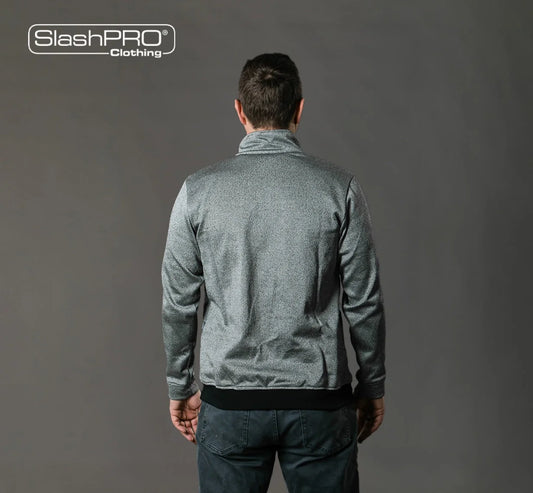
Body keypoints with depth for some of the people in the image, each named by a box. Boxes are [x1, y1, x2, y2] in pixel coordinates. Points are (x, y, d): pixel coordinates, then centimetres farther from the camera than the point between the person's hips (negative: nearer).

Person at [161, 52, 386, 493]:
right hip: (318, 403, 0)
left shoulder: (198, 190, -5)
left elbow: (179, 301, 0)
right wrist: (373, 386, 10)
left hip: (230, 402, 1)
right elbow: (364, 301, -4)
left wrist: (180, 386, 13)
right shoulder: (339, 187, -7)